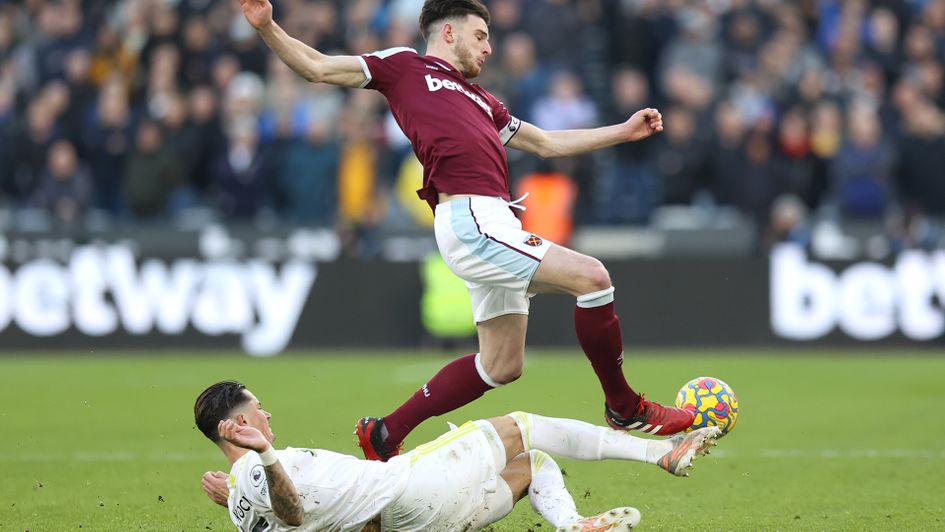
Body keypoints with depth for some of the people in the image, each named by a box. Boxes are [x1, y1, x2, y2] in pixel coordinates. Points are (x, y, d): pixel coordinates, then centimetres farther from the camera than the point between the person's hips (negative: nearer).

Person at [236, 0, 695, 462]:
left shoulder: (478, 99, 30)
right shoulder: (405, 67, 11)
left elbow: (546, 144, 38)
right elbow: (317, 68, 8)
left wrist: (624, 131, 37)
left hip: (493, 224, 9)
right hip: (470, 219, -9)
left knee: (501, 366, 10)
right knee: (591, 276, -16)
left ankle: (384, 434, 19)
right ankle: (624, 407, -1)